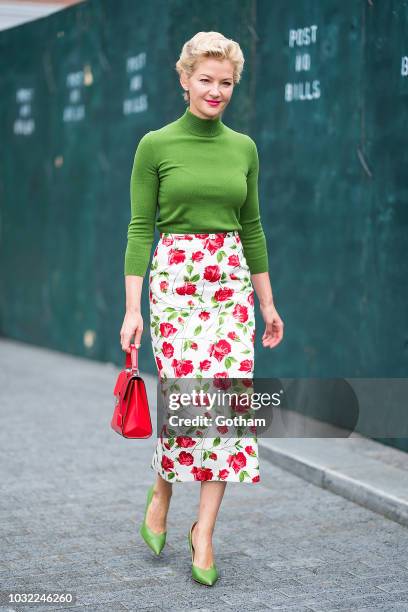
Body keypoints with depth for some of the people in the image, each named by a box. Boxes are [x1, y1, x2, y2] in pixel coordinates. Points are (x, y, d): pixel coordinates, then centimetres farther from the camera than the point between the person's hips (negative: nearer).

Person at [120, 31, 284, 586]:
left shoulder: (244, 148, 9)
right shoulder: (156, 145, -2)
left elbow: (251, 227, 15)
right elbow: (140, 229, -3)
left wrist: (267, 301, 14)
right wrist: (132, 307, -9)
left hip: (232, 280, 4)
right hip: (175, 277, -3)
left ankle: (204, 532, 6)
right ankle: (161, 493, 24)